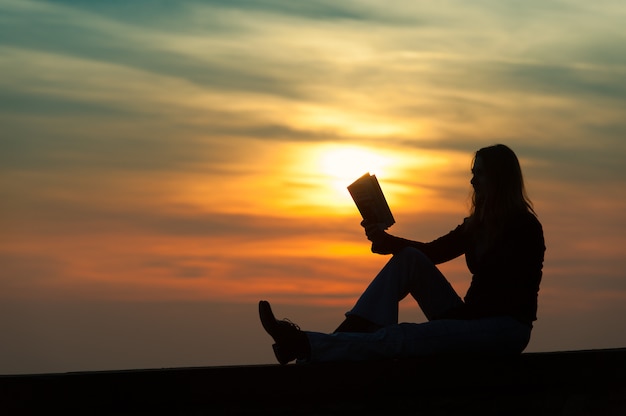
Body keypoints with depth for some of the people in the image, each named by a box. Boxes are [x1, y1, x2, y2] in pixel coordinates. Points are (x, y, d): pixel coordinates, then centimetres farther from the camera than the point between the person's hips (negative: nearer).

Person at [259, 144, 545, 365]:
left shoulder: (525, 228, -10)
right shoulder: (479, 222, 16)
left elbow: (507, 291, -19)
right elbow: (433, 251, 14)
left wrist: (462, 313, -24)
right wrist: (388, 241, -2)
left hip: (507, 329, -8)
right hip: (471, 320, 8)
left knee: (402, 338, -28)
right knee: (410, 259, -8)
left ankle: (305, 346, -37)